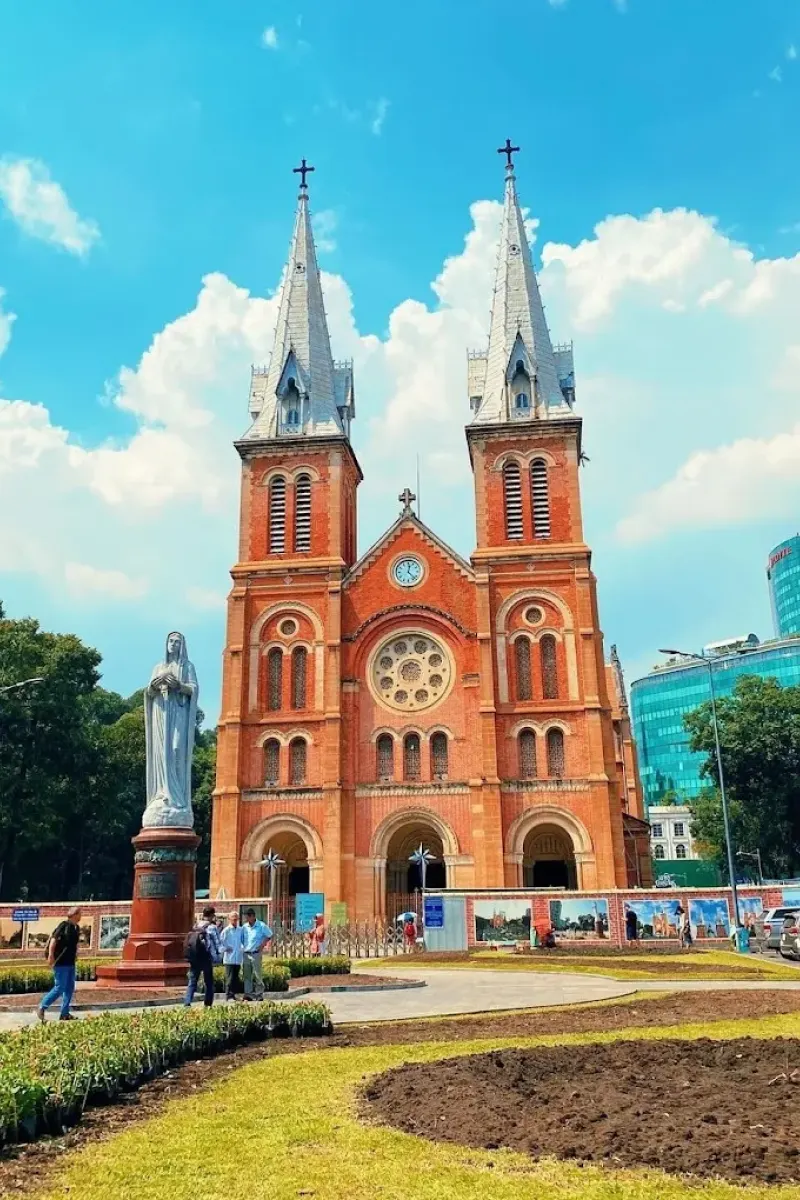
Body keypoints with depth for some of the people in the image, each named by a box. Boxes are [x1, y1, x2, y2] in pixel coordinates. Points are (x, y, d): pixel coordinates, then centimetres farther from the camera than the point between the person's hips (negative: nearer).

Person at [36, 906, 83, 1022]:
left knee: (70, 988, 8)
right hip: (61, 962, -8)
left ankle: (64, 1013, 14)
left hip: (70, 963, 8)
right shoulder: (64, 925, -13)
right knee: (59, 988, -7)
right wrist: (51, 955, -29)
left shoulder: (77, 928, 11)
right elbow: (53, 939, -22)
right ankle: (42, 1008, 7)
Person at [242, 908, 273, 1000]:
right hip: (246, 954, 4)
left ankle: (259, 994, 9)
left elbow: (269, 936, 2)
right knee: (247, 975, 4)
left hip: (256, 954, -4)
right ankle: (248, 994, 9)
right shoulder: (244, 927, 8)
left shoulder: (261, 926, -5)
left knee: (257, 975, -2)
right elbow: (241, 939, 18)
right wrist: (242, 947, 4)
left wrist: (262, 945, -6)